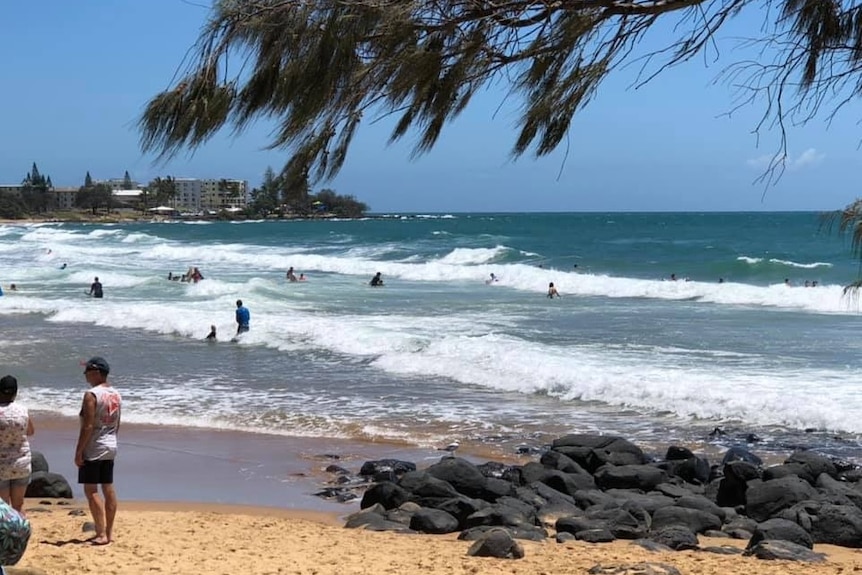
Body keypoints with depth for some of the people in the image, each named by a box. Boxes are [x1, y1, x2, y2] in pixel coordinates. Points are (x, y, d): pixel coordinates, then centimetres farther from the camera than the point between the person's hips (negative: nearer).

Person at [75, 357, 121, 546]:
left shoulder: (92, 395, -16)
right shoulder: (116, 395, 9)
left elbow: (87, 426, -20)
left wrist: (78, 451, -16)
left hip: (93, 449, -8)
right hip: (111, 447, 8)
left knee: (91, 491, -5)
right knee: (108, 489, 11)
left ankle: (101, 534, -9)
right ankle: (109, 532, 16)